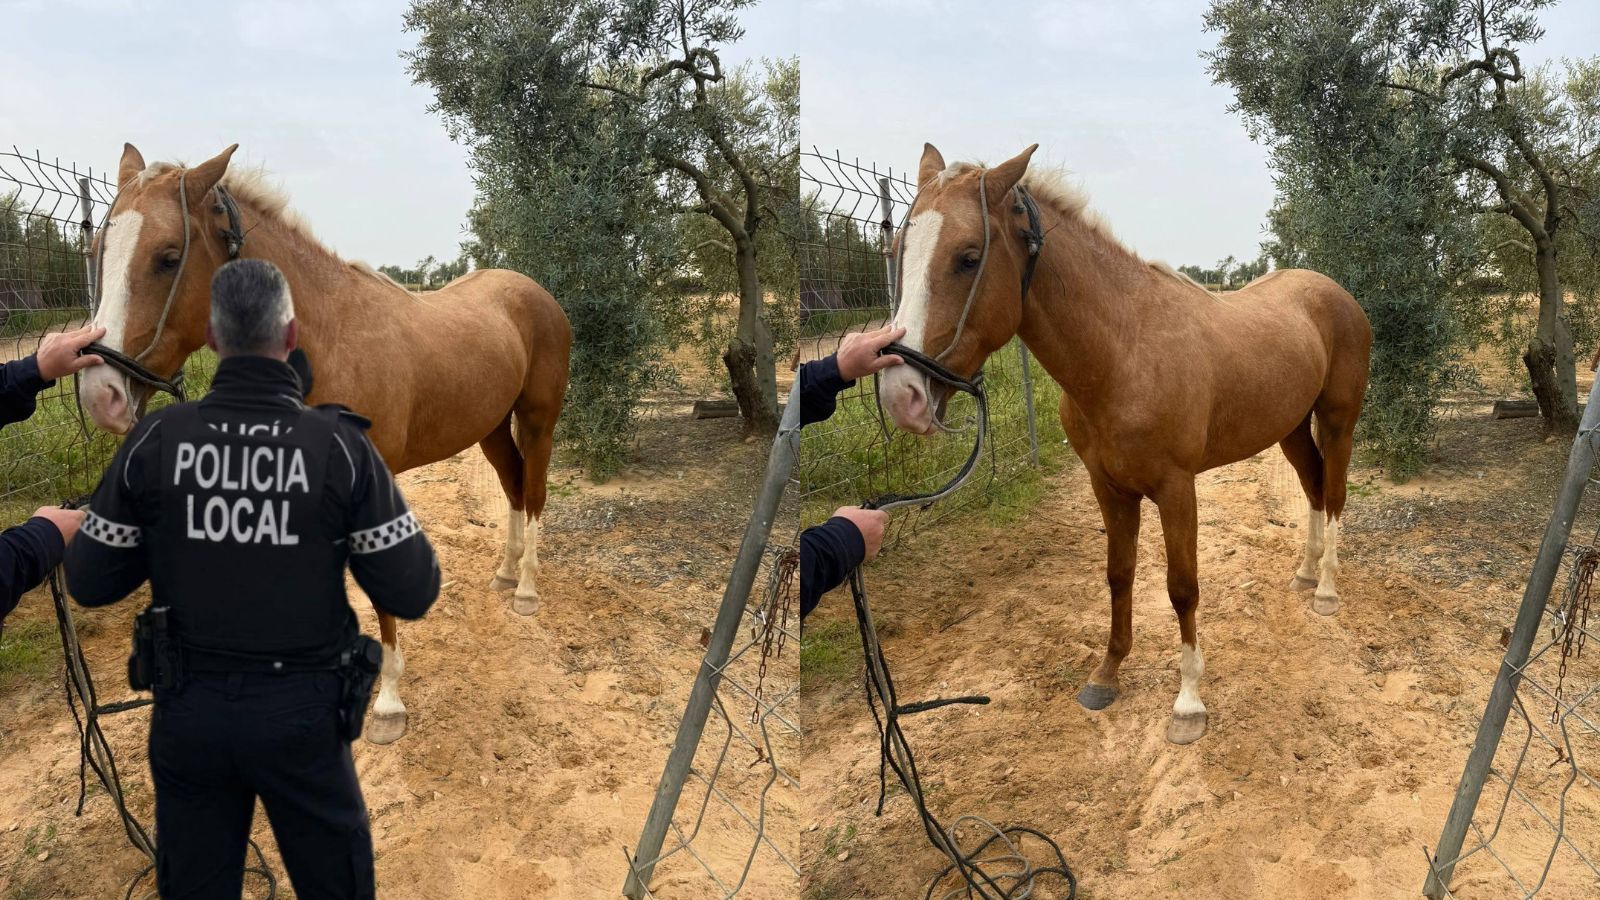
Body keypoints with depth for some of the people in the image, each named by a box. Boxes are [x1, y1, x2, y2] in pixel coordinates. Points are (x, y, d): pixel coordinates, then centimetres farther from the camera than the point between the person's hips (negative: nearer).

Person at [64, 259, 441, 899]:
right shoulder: (340, 445, -14)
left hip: (189, 709, 2)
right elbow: (412, 595, -11)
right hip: (301, 713, -2)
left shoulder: (154, 439, -9)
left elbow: (88, 582, -2)